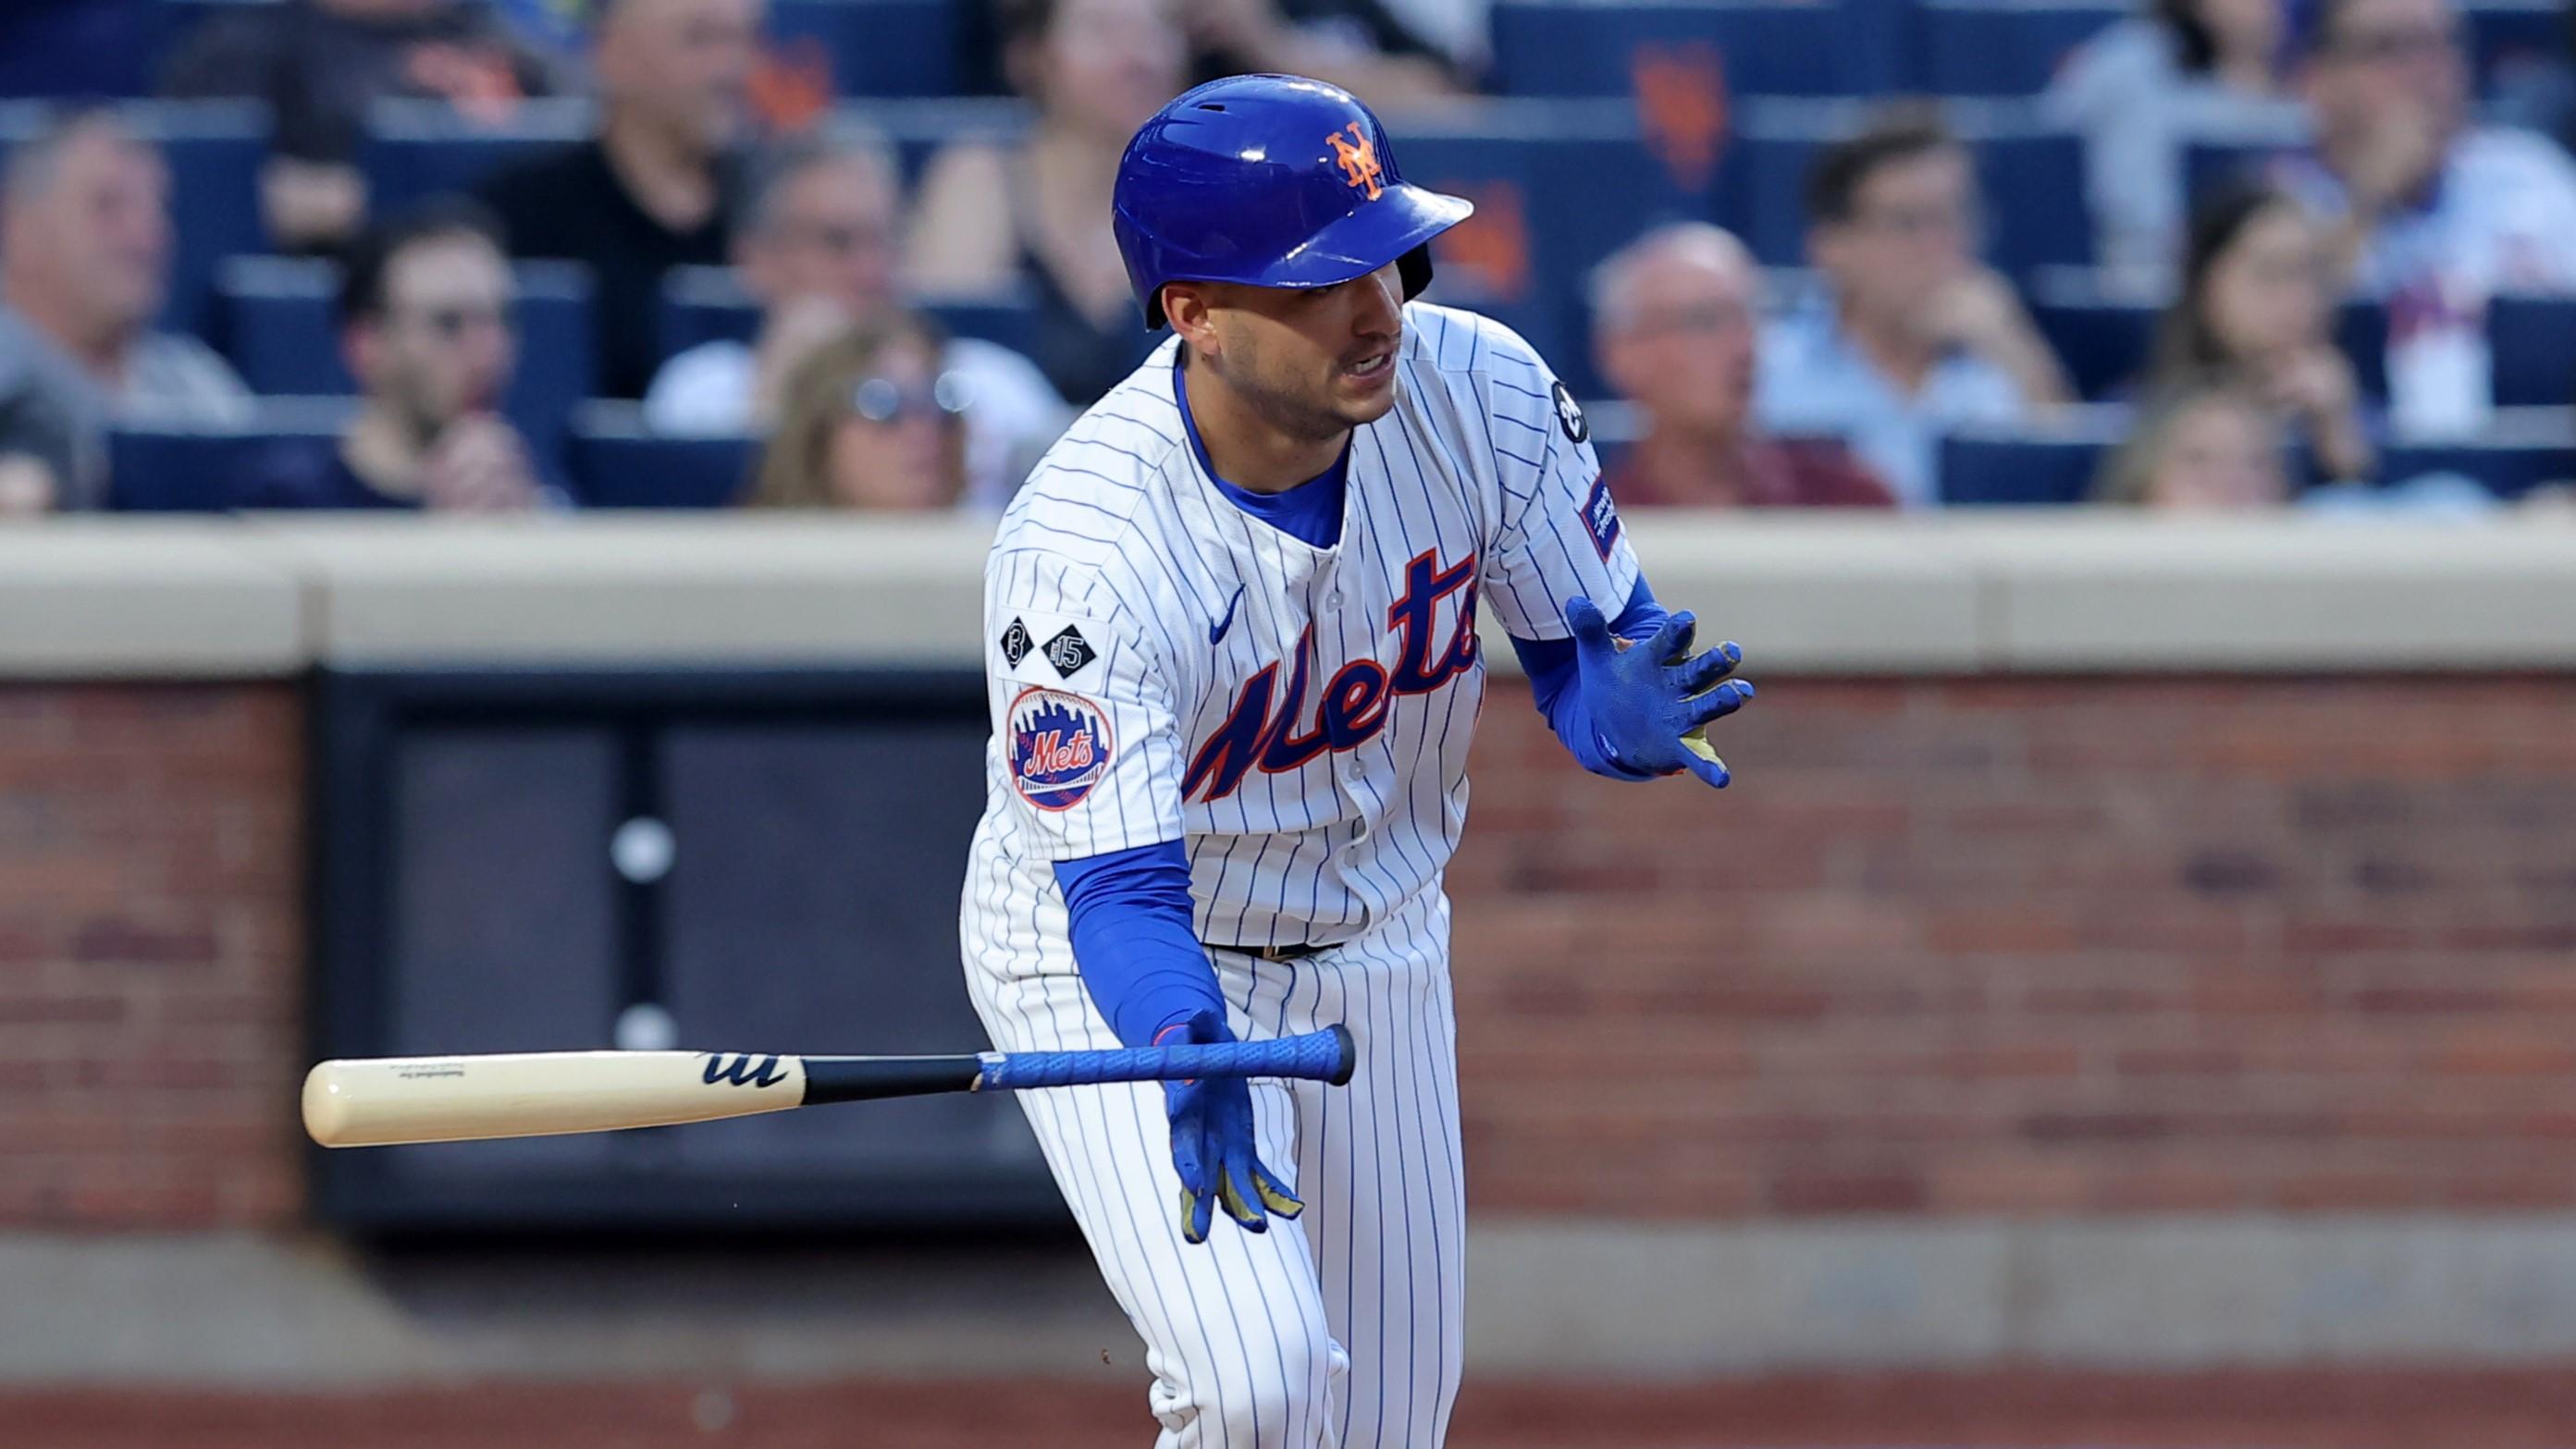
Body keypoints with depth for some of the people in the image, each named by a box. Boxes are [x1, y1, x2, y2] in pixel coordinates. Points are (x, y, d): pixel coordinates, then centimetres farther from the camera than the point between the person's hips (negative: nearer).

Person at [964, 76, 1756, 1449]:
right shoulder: (1080, 559, -33)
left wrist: (1619, 707, -33)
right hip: (1119, 975, -5)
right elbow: (1121, 888, -36)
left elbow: (1585, 653, -8)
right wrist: (1189, 1055, -58)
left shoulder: (1480, 391, -19)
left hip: (1375, 947, 5)